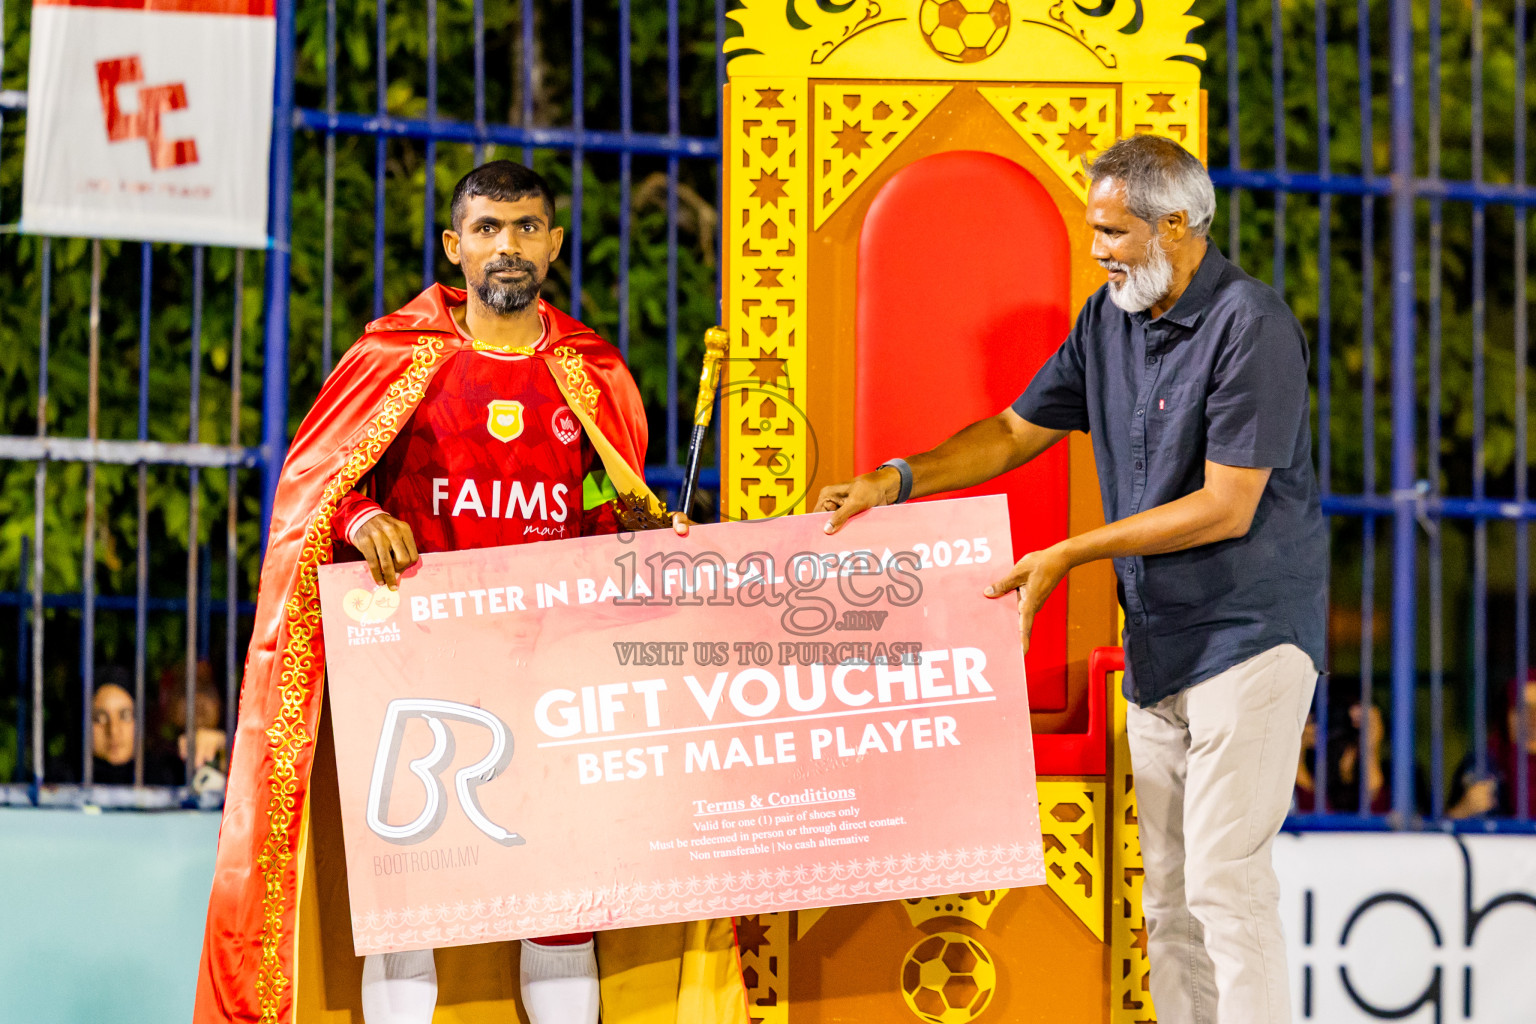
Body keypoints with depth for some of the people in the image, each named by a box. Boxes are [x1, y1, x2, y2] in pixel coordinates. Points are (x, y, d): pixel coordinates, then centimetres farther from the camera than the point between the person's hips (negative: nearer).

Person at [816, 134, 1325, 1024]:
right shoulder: (1109, 319, 9)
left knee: (1226, 877, -12)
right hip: (1157, 640, 8)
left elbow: (1225, 508, -18)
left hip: (1248, 628, -8)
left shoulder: (1251, 328, -16)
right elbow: (1018, 431, 18)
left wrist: (1067, 557, -13)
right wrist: (899, 480, 5)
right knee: (1168, 891, 8)